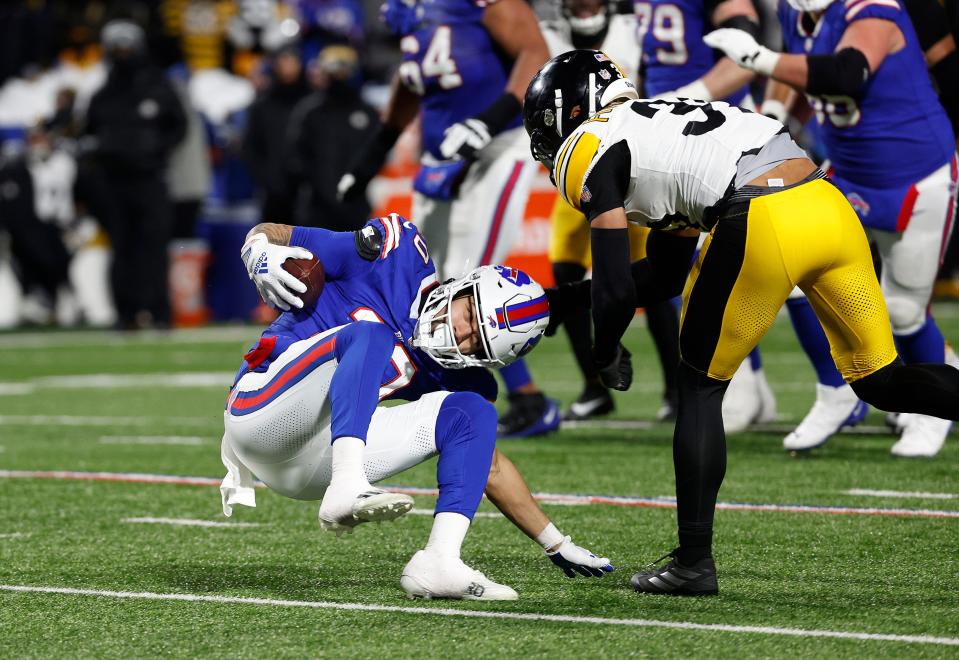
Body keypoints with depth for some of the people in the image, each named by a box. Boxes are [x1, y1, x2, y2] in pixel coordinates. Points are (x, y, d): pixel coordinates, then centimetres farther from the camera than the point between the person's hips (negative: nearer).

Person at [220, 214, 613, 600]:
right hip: (264, 407, -5)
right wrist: (263, 260, -23)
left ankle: (440, 561, -24)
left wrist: (557, 545, 15)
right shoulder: (397, 259, -6)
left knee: (471, 414, -6)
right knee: (369, 335, -28)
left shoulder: (452, 375, 6)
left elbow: (487, 464, 16)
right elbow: (265, 234, -1)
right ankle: (348, 489, -49)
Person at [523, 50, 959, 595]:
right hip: (830, 204, 8)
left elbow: (616, 289, 3)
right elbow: (664, 276, 39)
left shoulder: (592, 149, 9)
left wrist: (606, 356, 23)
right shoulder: (660, 123, 33)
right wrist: (564, 300, 40)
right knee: (881, 380, 18)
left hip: (763, 225, -8)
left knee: (700, 387, 10)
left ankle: (694, 564, 12)